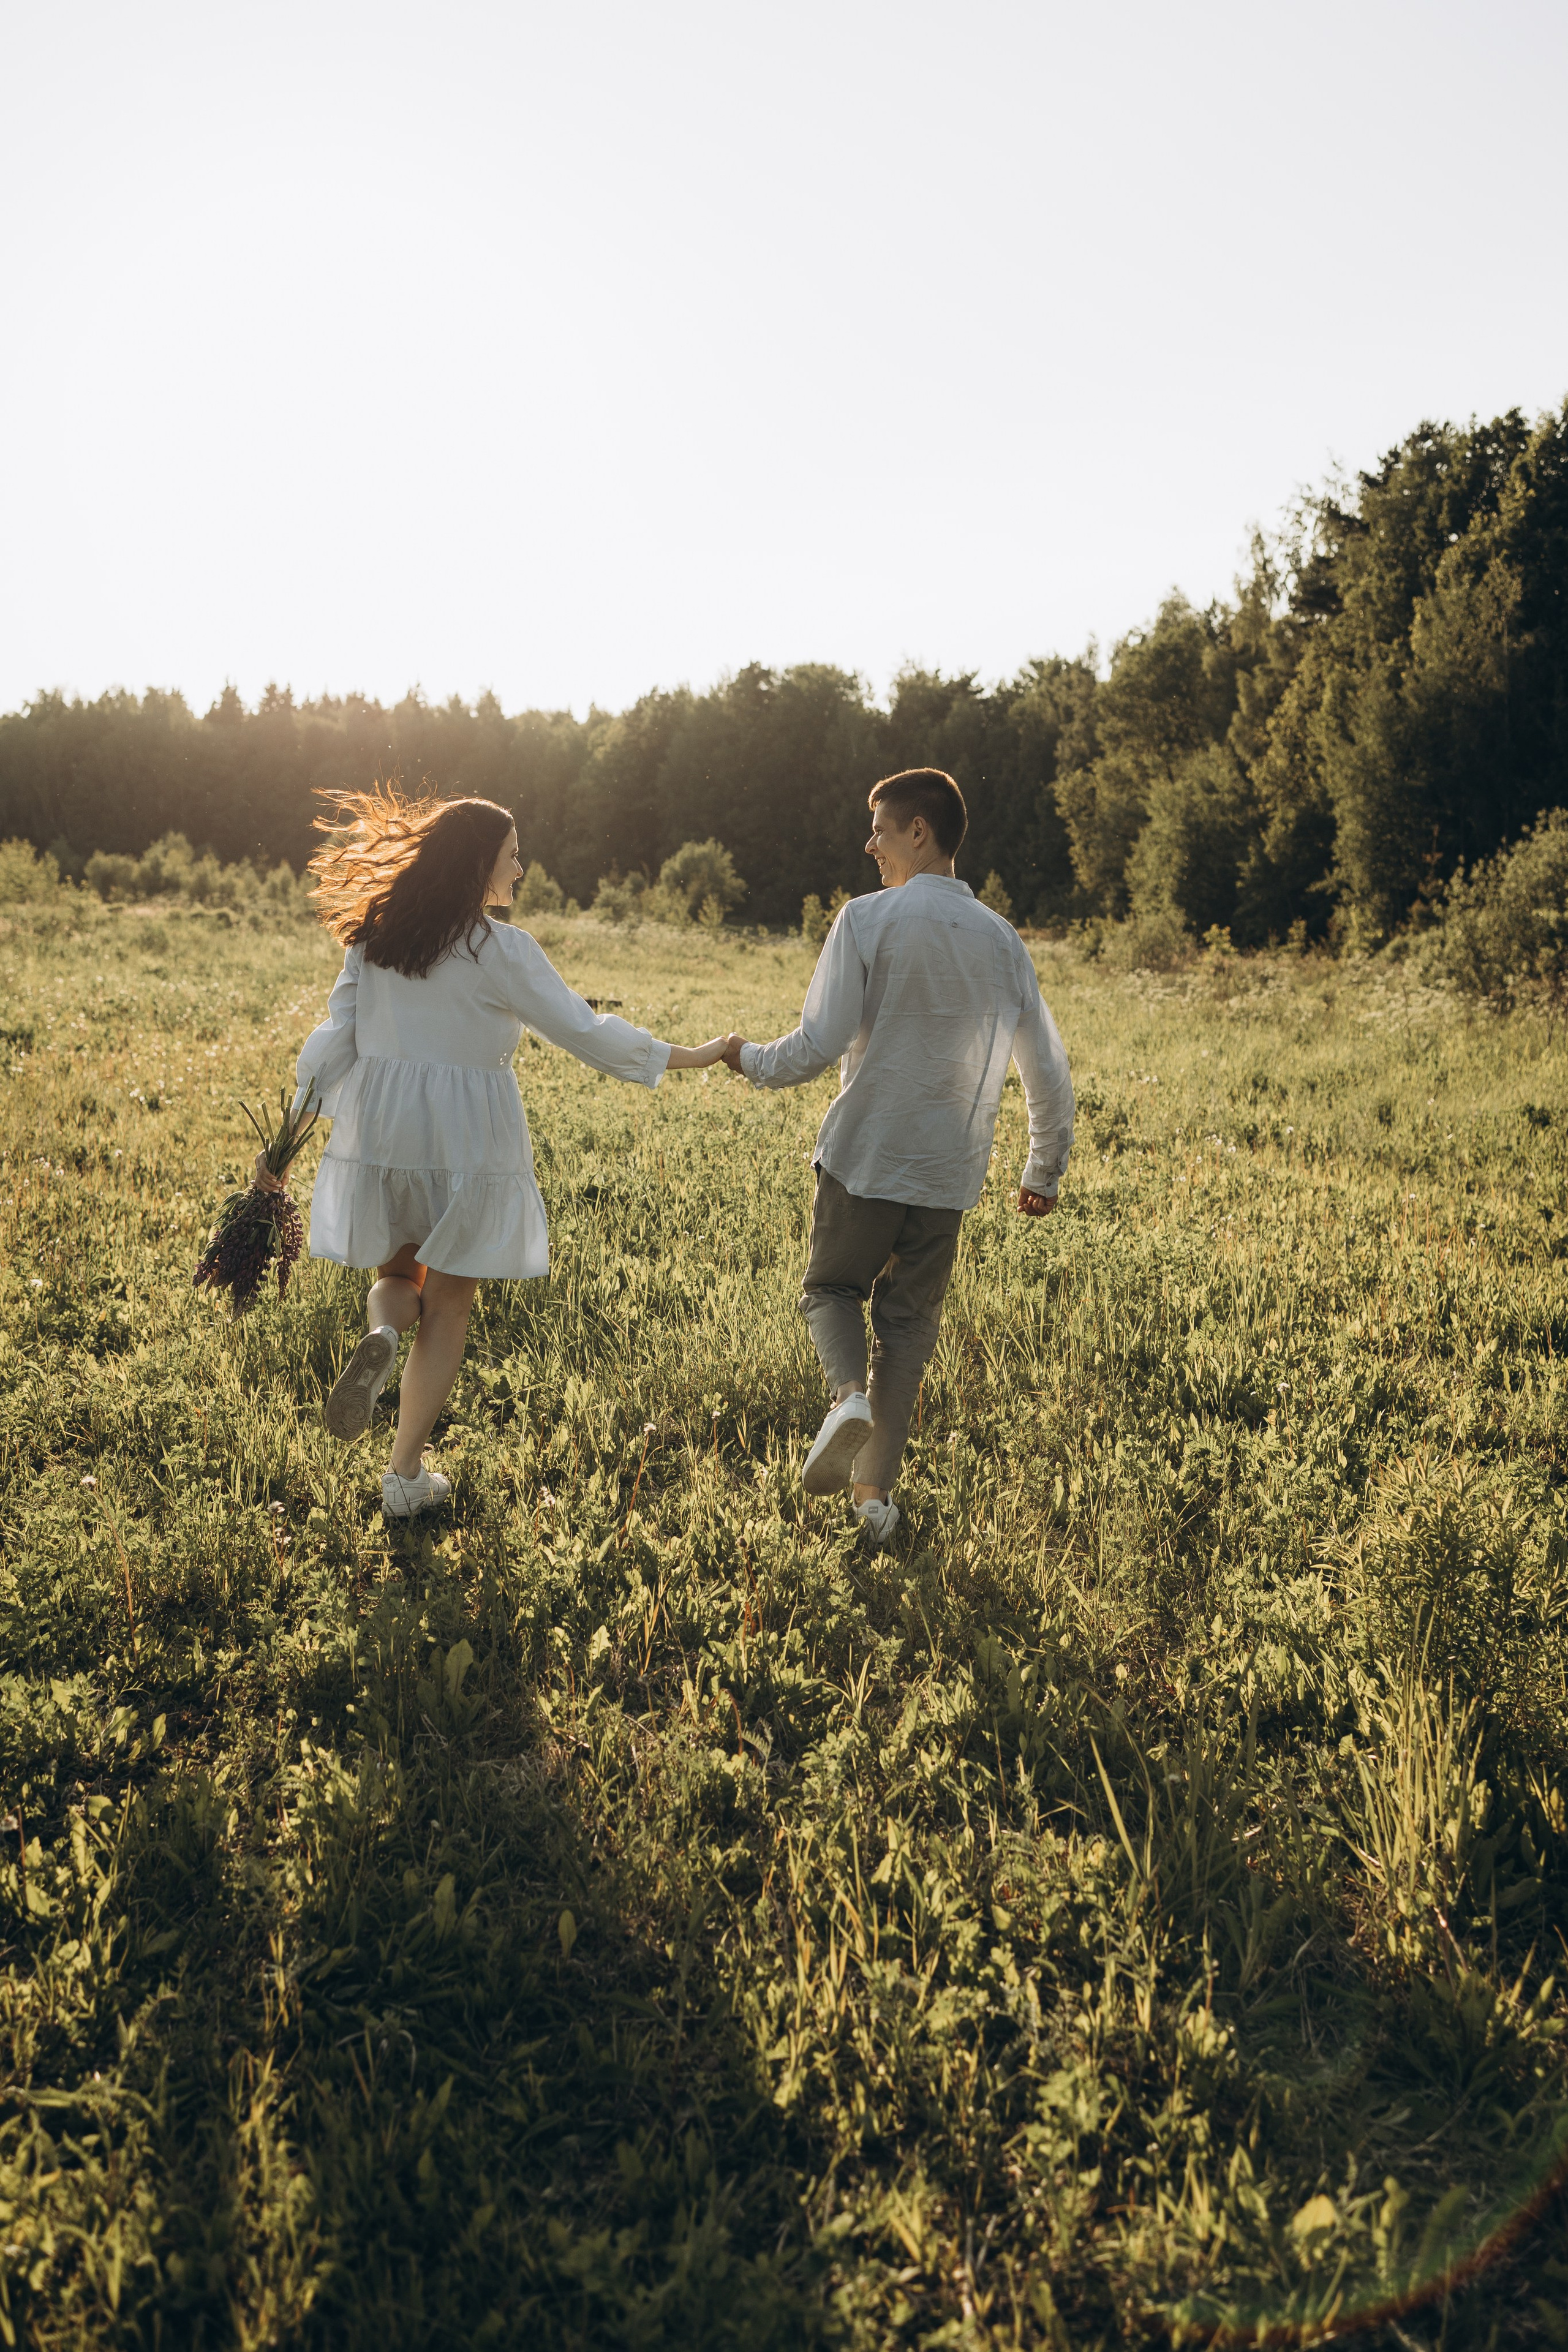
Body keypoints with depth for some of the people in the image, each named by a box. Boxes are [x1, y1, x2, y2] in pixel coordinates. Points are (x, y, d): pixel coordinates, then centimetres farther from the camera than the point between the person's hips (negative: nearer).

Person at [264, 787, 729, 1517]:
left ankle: (380, 1336, -11)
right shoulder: (500, 950, -11)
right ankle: (405, 1475, 12)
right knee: (447, 1308, 10)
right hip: (466, 1147, -4)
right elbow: (583, 1030, -8)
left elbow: (334, 1039, 4)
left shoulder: (373, 938, 4)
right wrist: (686, 1057, 1)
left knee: (398, 1275, 25)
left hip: (376, 1138, 4)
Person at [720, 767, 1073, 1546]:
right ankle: (875, 1488, 17)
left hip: (863, 1157, -3)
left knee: (832, 1287, 19)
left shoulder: (868, 919, -10)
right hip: (949, 1172, 4)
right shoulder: (1003, 941, 5)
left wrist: (749, 1059, 6)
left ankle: (848, 1393, -11)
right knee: (908, 1325, 16)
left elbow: (818, 1048, -14)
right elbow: (1049, 1077, 8)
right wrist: (1044, 1173, 20)